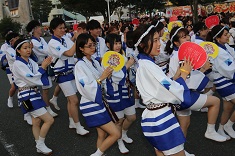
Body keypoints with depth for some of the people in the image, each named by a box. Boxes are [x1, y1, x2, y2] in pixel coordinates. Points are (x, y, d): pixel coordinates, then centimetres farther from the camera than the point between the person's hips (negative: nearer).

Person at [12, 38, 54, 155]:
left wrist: (45, 66, -13)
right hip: (27, 95, -8)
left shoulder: (31, 61, 7)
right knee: (49, 120, -9)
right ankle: (40, 144, 8)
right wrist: (43, 67, -16)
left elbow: (38, 77, 2)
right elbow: (32, 79, -20)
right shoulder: (18, 64, -14)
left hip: (35, 93, 8)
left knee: (36, 121, 15)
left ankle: (39, 147, 28)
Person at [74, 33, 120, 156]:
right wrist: (101, 78, -25)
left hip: (100, 102, 8)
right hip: (91, 105, -8)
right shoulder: (80, 65, -14)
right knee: (116, 134, -7)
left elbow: (102, 83, 13)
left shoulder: (95, 62, 8)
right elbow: (87, 88, -21)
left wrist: (107, 74, -4)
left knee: (102, 135, 15)